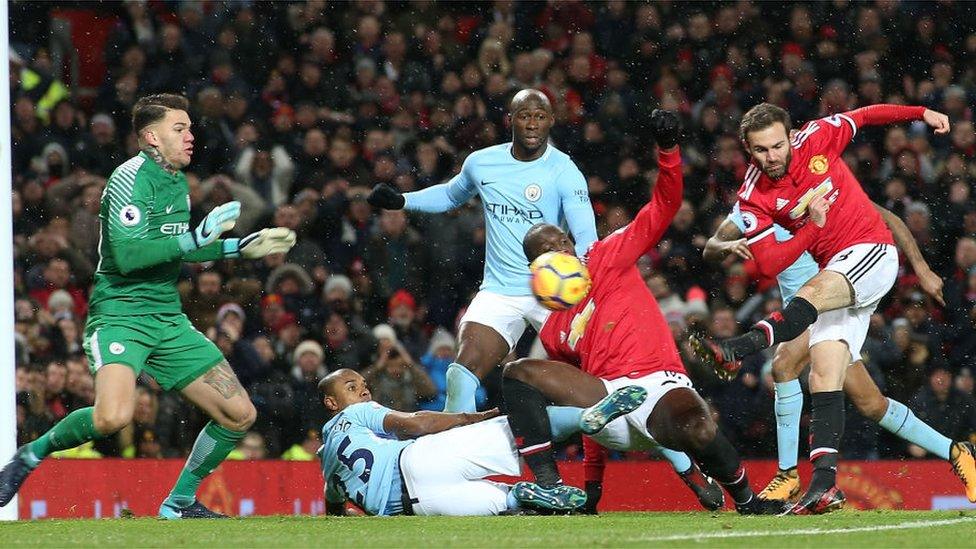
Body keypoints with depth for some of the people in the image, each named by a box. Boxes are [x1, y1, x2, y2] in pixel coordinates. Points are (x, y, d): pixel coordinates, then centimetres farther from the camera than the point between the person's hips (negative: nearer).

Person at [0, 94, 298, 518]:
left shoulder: (178, 181, 15)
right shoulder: (130, 178, -13)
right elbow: (127, 256, -24)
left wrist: (241, 247, 23)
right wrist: (195, 238, -24)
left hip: (168, 320, 9)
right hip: (120, 313, -8)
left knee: (240, 414, 2)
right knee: (113, 416, -31)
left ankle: (179, 501, 17)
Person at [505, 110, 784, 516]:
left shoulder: (609, 258, 14)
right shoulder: (552, 333, 24)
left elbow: (663, 209, 5)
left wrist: (667, 148, -12)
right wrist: (593, 482, 26)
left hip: (658, 385, -4)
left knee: (697, 429, -38)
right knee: (518, 372, -15)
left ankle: (747, 501, -7)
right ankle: (549, 486, -23)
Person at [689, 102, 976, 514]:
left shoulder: (817, 138, -3)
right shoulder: (753, 199, -2)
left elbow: (863, 116, 16)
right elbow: (767, 265, -10)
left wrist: (922, 113, 15)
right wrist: (813, 226, -19)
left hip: (872, 252, -4)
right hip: (835, 277, 4)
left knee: (815, 292, -34)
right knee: (823, 379, -11)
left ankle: (736, 350, -55)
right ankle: (825, 483, -18)